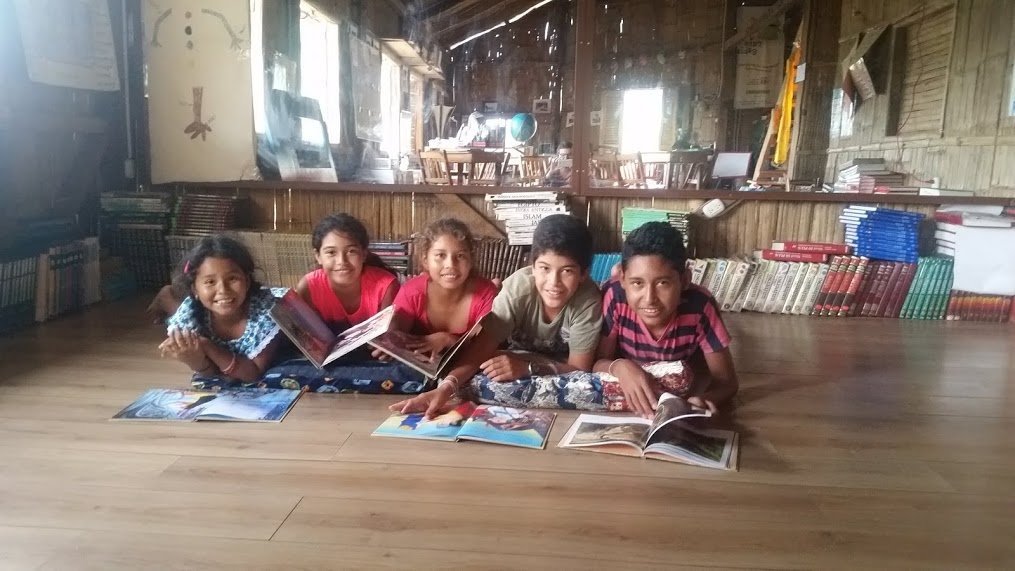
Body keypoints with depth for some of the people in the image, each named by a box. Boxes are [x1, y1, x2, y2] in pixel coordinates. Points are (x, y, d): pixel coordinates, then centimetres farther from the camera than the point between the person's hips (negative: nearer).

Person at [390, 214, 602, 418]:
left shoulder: (588, 300, -28)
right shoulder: (519, 286, -26)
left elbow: (579, 370, -25)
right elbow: (484, 344, -30)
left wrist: (527, 369, -42)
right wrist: (447, 385, -48)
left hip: (562, 373, 0)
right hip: (518, 362, 0)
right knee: (477, 380, -27)